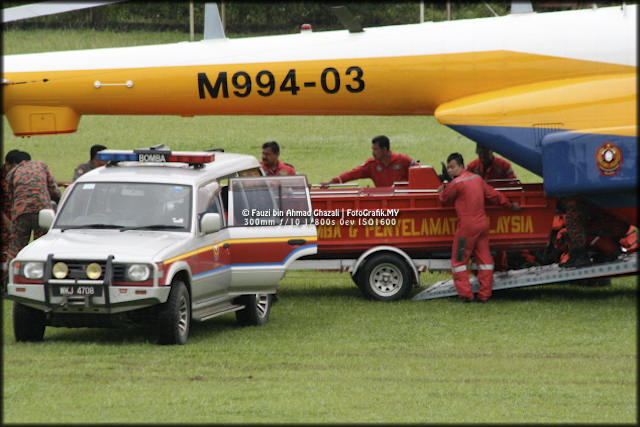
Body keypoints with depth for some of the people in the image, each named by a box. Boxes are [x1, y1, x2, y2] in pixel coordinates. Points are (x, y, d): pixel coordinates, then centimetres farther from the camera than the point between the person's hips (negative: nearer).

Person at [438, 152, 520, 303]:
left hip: (467, 226, -7)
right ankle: (484, 294, 12)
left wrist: (442, 191, 25)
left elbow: (445, 200, 2)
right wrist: (510, 205, 30)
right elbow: (492, 194, 18)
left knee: (458, 261, 2)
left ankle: (466, 294, -2)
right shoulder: (477, 178, 10)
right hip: (482, 223, 7)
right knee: (484, 258, 11)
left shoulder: (456, 183, -13)